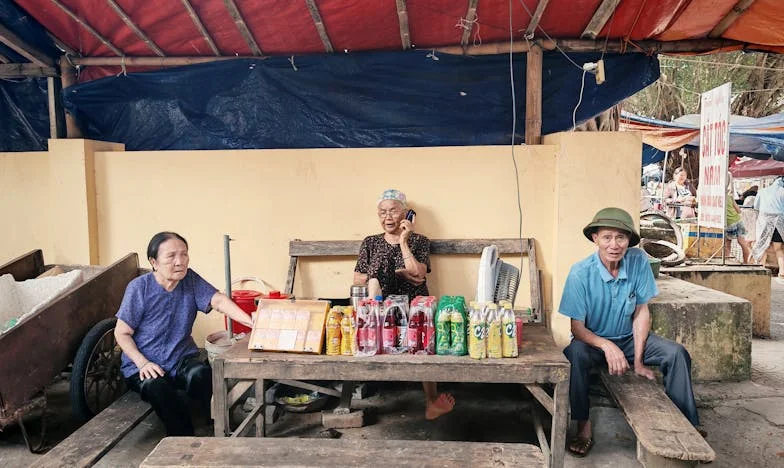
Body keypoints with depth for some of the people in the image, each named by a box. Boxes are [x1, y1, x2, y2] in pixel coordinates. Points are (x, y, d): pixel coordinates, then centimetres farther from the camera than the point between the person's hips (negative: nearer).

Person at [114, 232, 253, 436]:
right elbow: (122, 333, -6)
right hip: (143, 366, -2)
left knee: (201, 373, -29)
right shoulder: (139, 288, -11)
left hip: (182, 359, 2)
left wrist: (251, 322, -35)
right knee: (155, 387, -33)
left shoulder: (190, 279, -4)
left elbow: (218, 300, -18)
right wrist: (142, 363, -21)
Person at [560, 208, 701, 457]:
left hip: (629, 339, 3)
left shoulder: (639, 261, -14)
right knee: (574, 354, -34)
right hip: (593, 341, -3)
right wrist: (606, 346, -37)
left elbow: (641, 312, -8)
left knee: (676, 353, -17)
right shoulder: (580, 273, -22)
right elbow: (577, 327, -18)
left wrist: (638, 360, -14)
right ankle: (584, 426, -18)